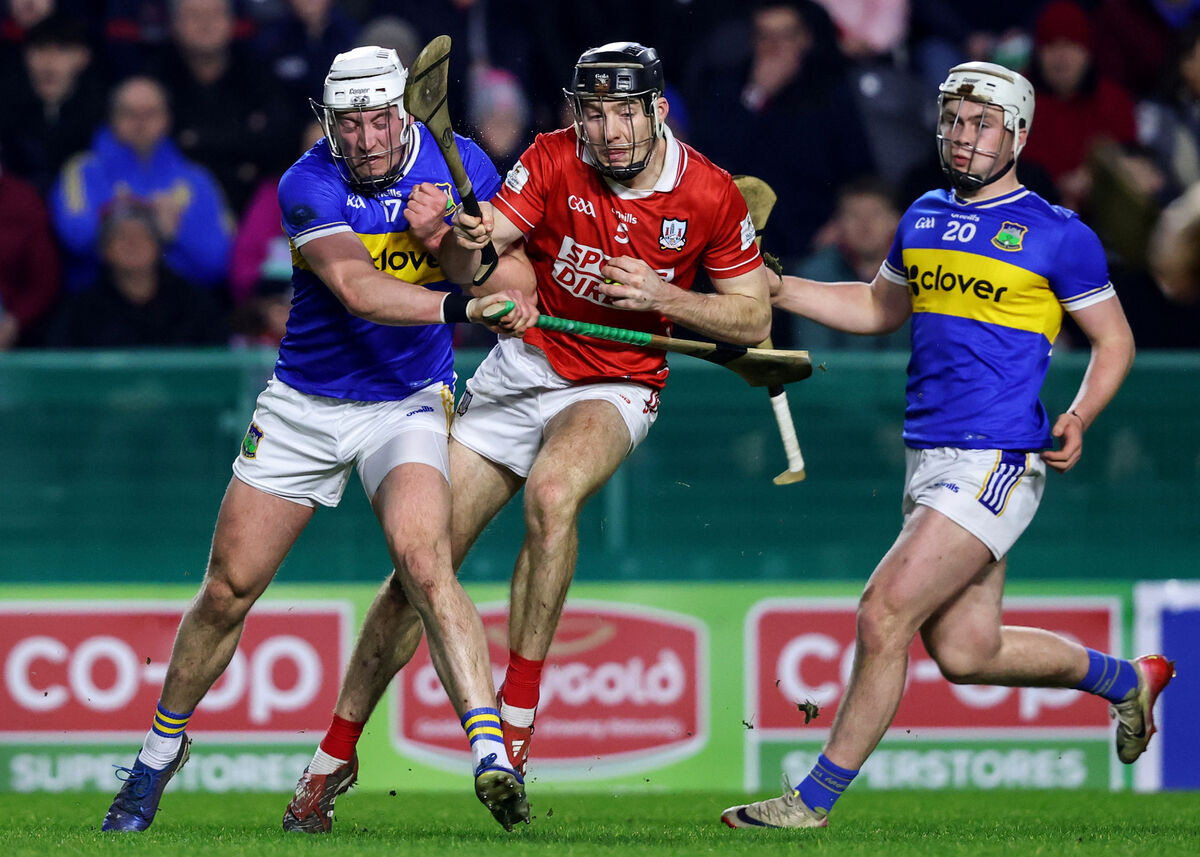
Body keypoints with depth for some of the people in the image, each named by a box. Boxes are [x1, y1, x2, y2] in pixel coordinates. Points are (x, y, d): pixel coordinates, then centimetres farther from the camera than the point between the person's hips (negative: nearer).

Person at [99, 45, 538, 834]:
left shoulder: (460, 166, -8)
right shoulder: (309, 184, -18)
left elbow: (519, 284, -4)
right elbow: (356, 288, -34)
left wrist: (441, 240, -21)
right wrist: (463, 305, -48)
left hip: (407, 406, 0)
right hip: (304, 408, 0)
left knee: (424, 564, -26)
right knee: (228, 590, 5)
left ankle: (491, 755, -33)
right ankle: (163, 747, 28)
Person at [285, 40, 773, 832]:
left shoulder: (711, 195, -12)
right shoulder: (553, 161, -12)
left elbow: (754, 321, -4)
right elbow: (478, 255, -20)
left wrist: (660, 296, -20)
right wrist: (465, 240, -45)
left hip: (617, 388, -2)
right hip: (522, 371, 2)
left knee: (552, 492, -36)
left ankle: (518, 708, -26)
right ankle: (338, 750, 14)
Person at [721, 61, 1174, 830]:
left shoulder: (1058, 234, -5)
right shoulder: (924, 218, 14)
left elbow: (1115, 341, 2)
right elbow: (879, 309, 29)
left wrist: (1078, 418, -15)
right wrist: (775, 288, 18)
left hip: (996, 463, -7)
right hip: (929, 461, 7)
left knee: (884, 616, -15)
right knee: (966, 652, 11)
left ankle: (816, 799, -7)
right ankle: (1124, 677, 35)